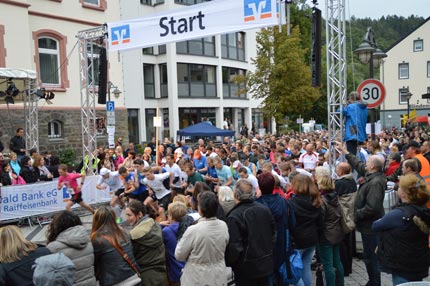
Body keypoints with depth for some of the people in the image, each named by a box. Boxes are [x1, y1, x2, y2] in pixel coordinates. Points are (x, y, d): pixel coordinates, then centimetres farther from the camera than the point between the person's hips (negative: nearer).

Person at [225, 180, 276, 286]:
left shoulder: (234, 216, -23)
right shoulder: (264, 209, -3)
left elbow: (234, 246, -22)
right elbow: (274, 233, 7)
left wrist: (228, 262, -6)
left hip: (247, 267, -5)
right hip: (267, 263, 6)